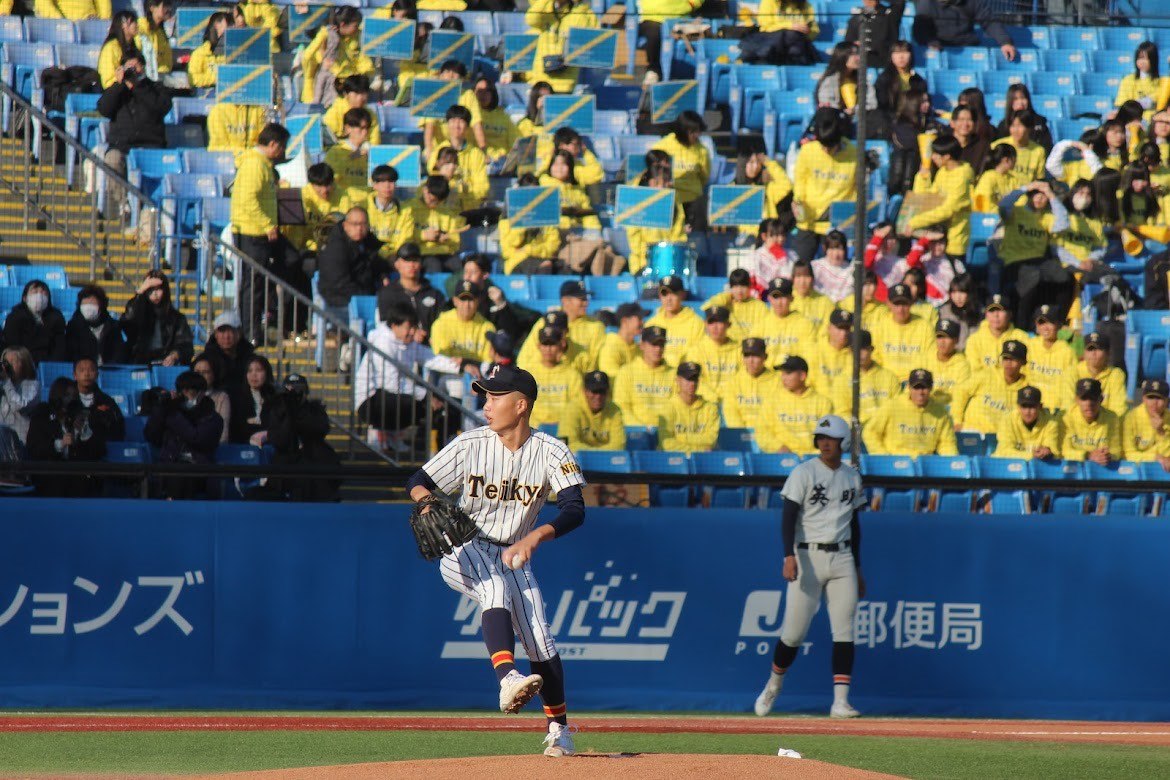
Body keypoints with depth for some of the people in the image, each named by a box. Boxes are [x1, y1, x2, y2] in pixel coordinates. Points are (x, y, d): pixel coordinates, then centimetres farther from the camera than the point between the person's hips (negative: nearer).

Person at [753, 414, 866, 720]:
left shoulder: (852, 477, 11)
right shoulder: (803, 473, -4)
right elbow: (789, 517, -12)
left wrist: (857, 569, 19)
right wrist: (789, 556, -26)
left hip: (842, 558, 4)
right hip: (808, 556, -4)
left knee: (844, 632, -6)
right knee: (794, 632, -3)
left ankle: (840, 701, -7)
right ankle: (773, 685, 23)